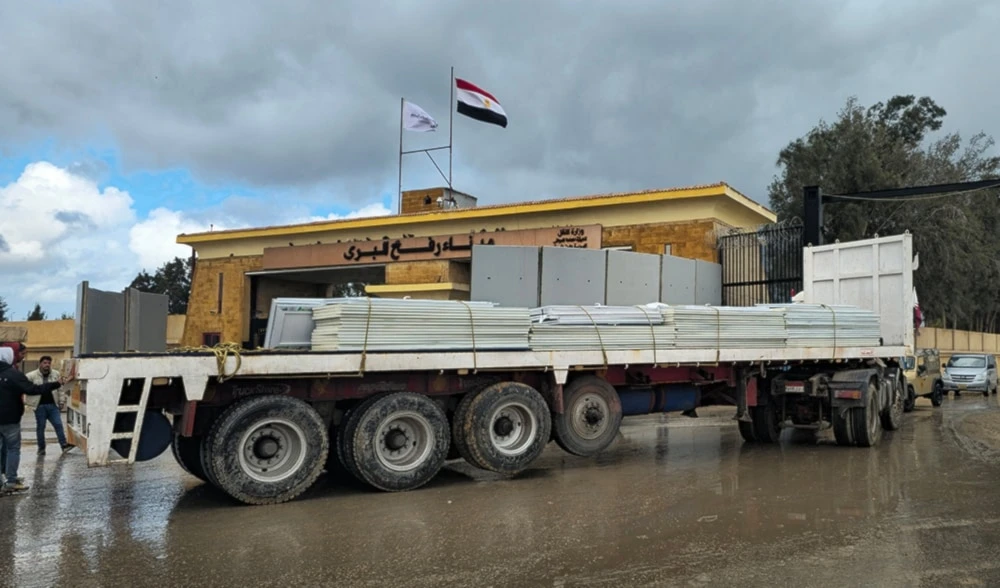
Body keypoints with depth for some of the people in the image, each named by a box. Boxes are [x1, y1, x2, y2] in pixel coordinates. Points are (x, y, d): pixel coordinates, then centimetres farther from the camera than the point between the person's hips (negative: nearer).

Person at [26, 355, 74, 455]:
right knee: (40, 427, 8)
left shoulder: (56, 374, 4)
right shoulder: (32, 375, -7)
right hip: (40, 406, -2)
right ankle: (41, 447, 18)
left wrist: (61, 402, 8)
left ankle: (64, 445, 2)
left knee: (58, 425, 0)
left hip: (53, 405, 2)